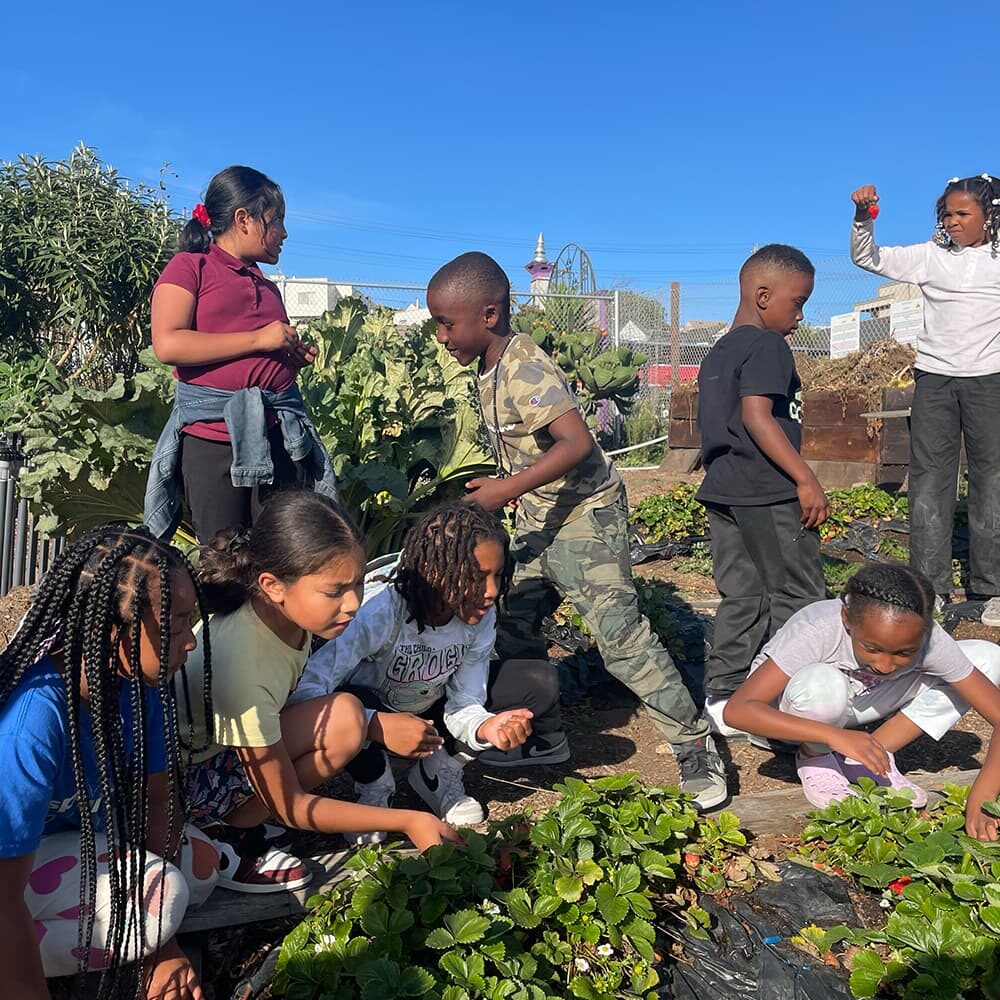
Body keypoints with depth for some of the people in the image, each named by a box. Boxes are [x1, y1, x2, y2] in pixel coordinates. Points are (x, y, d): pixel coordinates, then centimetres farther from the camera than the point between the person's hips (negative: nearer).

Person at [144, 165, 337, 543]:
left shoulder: (268, 287, 23)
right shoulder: (191, 266, 4)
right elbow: (168, 345, -12)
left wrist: (296, 356, 12)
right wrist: (259, 340, -11)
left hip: (281, 437, 6)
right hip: (212, 436, -5)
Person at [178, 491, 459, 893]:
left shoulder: (283, 611, -16)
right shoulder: (239, 664, -34)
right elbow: (287, 806, -23)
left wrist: (379, 722, -7)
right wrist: (407, 821, -22)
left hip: (230, 746, 8)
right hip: (176, 781, -7)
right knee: (342, 719, -23)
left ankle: (236, 823, 0)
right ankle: (223, 844, -7)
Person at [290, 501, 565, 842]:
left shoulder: (482, 618, -19)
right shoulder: (381, 612, -36)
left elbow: (463, 704, -13)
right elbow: (305, 690, -42)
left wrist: (486, 727, -36)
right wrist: (381, 727, -53)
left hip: (430, 710, 5)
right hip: (374, 711, -4)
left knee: (540, 683, -13)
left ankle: (441, 771, 2)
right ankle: (374, 786, -6)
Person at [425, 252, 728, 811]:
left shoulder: (525, 370, -22)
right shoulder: (492, 370, 6)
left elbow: (577, 442, -34)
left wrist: (507, 489, -33)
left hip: (584, 515, -10)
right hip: (539, 520, 10)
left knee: (620, 634, -12)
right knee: (513, 628, 13)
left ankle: (696, 749, 0)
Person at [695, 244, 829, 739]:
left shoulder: (717, 352, 18)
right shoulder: (767, 346, -10)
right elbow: (756, 415, -22)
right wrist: (806, 479, -22)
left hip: (720, 489, 9)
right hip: (767, 492, -9)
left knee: (743, 597, 13)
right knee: (797, 595, 3)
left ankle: (722, 700, 15)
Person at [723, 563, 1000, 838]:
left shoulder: (929, 640, -27)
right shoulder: (817, 631, -36)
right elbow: (736, 710, -41)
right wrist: (835, 736, -48)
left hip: (857, 707, 4)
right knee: (821, 683, -41)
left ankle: (876, 754, -6)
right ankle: (815, 758, -8)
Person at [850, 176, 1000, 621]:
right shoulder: (930, 256, 5)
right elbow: (868, 258, 1)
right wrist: (863, 217, -13)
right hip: (934, 379, 1)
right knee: (928, 479, -1)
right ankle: (930, 586, 5)